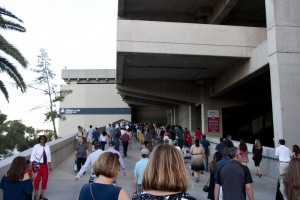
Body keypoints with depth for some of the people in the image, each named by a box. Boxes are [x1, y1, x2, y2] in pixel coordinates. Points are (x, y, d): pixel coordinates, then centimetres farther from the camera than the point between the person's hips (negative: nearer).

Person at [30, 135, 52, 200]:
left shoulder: (47, 146, 3)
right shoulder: (36, 146, -10)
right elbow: (32, 156, -10)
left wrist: (49, 165, 11)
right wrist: (32, 165, -16)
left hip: (45, 164, 5)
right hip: (37, 164, -5)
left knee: (45, 179, 7)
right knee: (37, 179, 1)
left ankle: (42, 194, 22)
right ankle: (36, 195, 14)